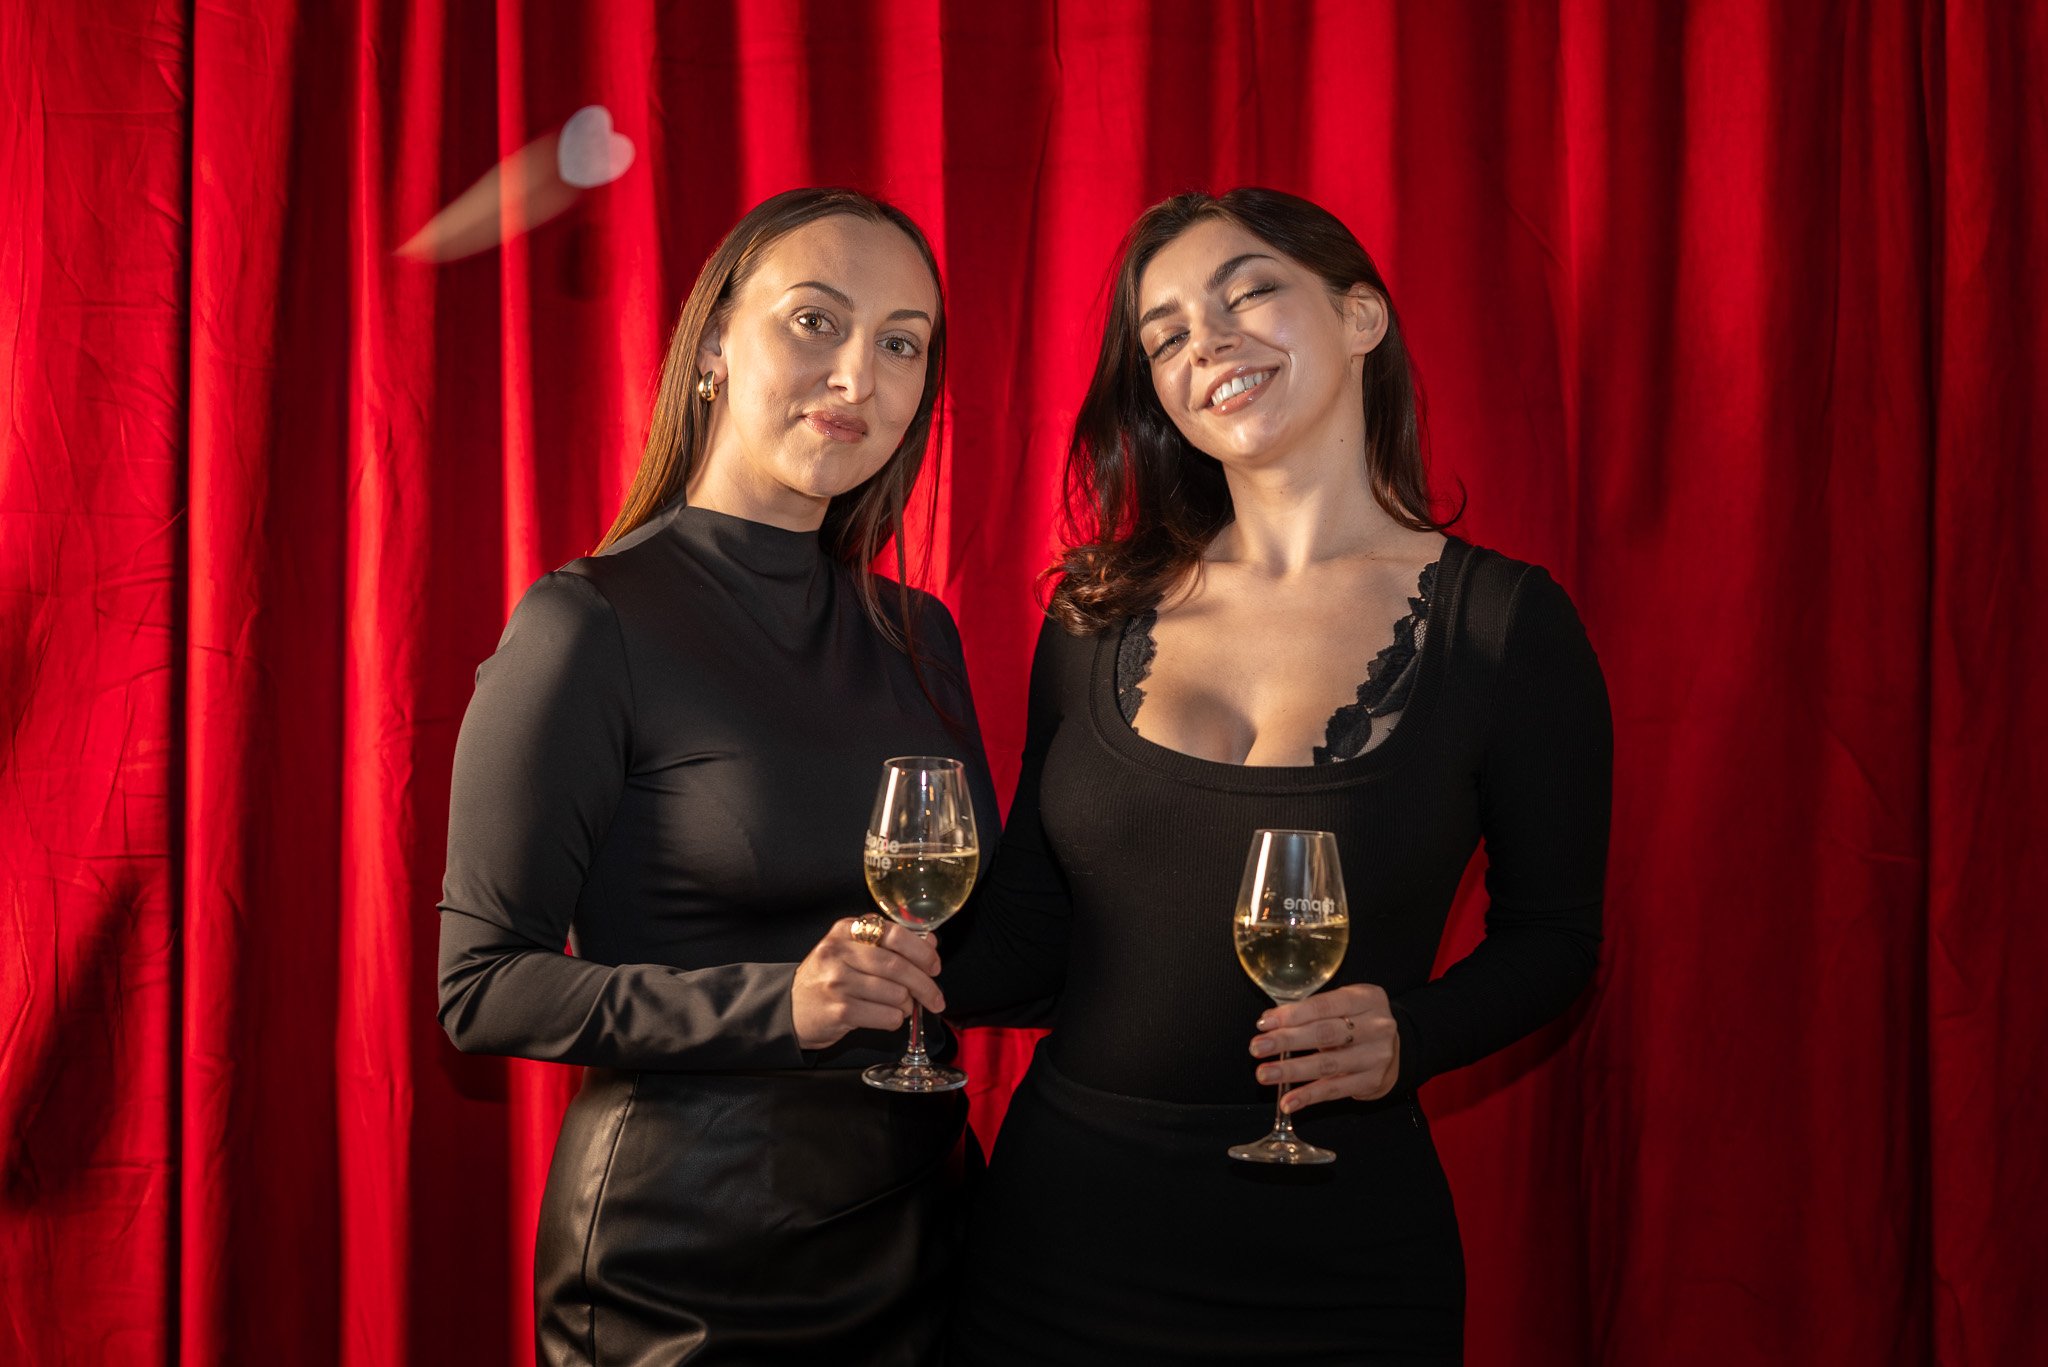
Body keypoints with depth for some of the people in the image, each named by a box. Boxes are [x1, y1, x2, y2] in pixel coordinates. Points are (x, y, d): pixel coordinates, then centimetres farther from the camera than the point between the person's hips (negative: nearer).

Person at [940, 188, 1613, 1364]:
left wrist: (1408, 1038, -17)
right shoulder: (1099, 617, 2)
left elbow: (1555, 933, 1)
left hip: (1334, 1261, -2)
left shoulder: (1502, 622, -6)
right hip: (1062, 1221, 3)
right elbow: (1028, 945, 6)